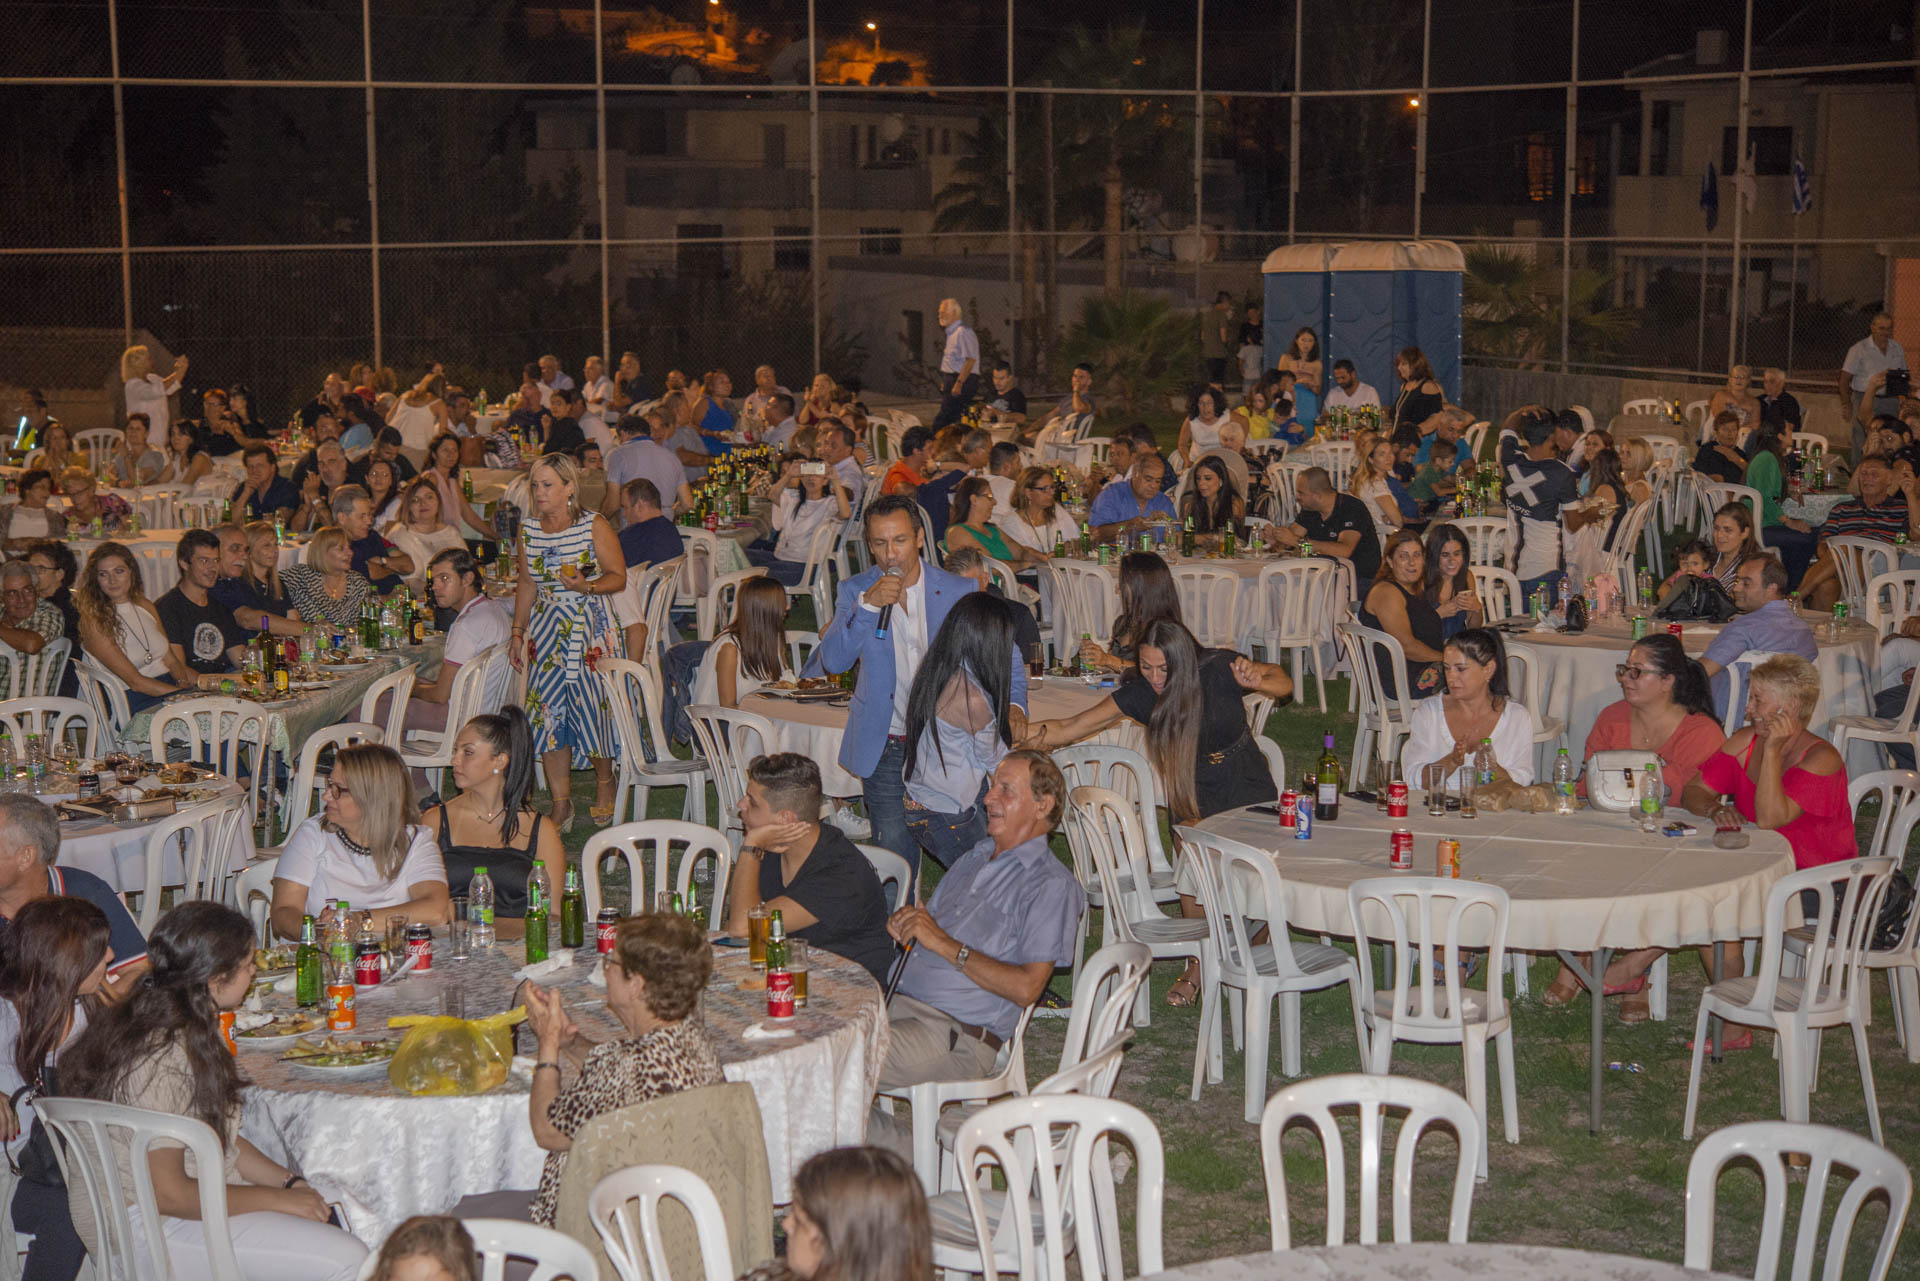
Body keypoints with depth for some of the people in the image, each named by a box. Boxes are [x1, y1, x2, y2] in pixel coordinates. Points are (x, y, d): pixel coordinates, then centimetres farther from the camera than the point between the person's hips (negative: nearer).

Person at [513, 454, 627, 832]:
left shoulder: (595, 526, -7)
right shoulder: (529, 531, 7)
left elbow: (618, 576, -6)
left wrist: (587, 586, -24)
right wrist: (517, 631, 13)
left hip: (591, 627, -4)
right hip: (546, 629, 4)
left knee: (593, 704, -3)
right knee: (548, 711, -2)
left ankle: (604, 781, 24)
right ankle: (561, 803, 5)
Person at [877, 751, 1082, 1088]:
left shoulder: (1051, 885, -4)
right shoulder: (974, 858, 22)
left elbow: (1027, 988, -14)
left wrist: (945, 944, -14)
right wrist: (906, 925, 3)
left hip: (955, 1033, -8)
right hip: (897, 1003, 8)